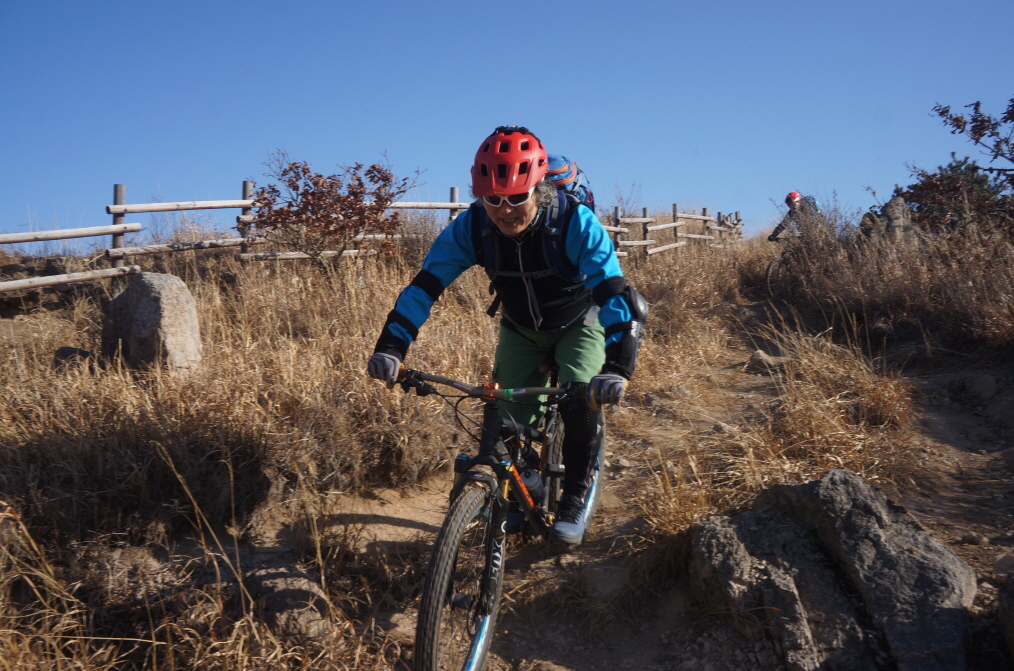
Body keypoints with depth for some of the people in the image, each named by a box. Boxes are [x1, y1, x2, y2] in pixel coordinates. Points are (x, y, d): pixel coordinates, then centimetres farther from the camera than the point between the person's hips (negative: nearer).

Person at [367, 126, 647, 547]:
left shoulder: (575, 223, -34)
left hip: (579, 325, -3)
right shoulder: (471, 227, -25)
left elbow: (616, 295, -42)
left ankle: (575, 501, -5)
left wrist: (617, 369, -56)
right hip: (520, 330, 3)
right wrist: (390, 348, -37)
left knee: (582, 398, -27)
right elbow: (424, 286, -23)